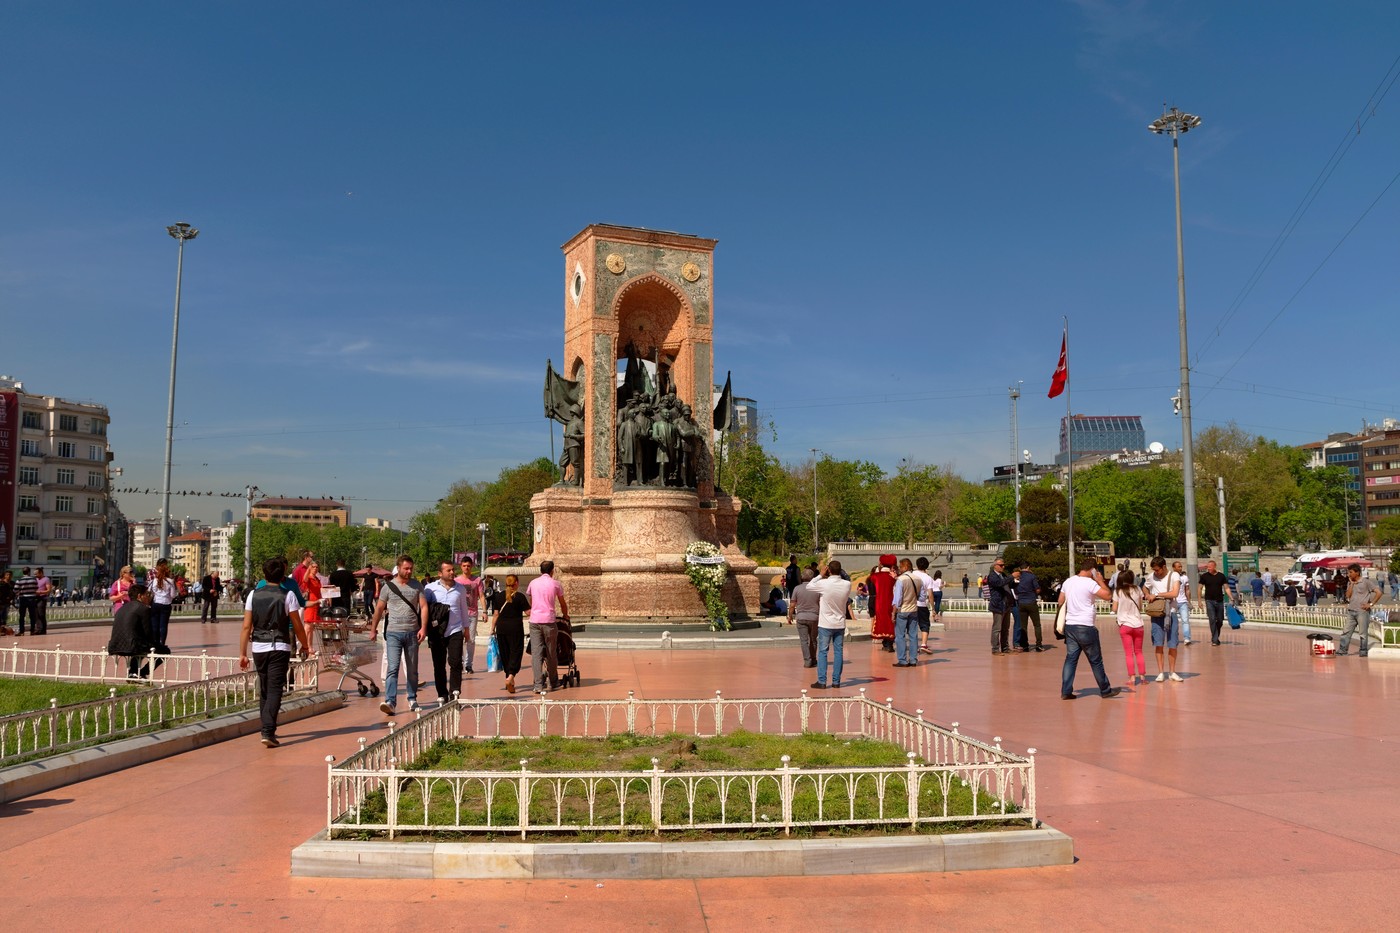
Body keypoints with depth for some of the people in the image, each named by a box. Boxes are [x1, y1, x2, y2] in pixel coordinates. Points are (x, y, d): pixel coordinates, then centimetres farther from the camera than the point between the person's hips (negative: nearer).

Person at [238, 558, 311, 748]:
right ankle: (268, 732, -16)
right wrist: (305, 646, 12)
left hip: (258, 647, 4)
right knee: (275, 690, -4)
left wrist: (242, 653, 5)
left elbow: (246, 627, 1)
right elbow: (297, 626, -2)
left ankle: (268, 729, 26)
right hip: (280, 648, -3)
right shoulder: (288, 595, -5)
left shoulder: (254, 595, 4)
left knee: (264, 689, 16)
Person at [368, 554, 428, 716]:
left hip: (412, 633, 2)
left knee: (412, 670, 11)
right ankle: (390, 702, -17)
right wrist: (373, 629, 11)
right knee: (392, 668, -12)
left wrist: (423, 628, -10)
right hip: (393, 633, -2)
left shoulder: (417, 586, 4)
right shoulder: (388, 586, 1)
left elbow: (423, 606, 1)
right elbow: (379, 608, 8)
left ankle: (412, 700, 23)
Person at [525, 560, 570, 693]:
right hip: (549, 620, -2)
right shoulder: (555, 583, 4)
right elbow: (563, 603, 15)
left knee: (536, 653, 0)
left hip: (534, 621, 2)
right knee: (551, 653, 9)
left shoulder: (533, 583, 11)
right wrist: (565, 615, 33)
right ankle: (553, 683, 19)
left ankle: (538, 685, -7)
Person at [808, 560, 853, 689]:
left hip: (825, 624, -3)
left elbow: (809, 586, 1)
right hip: (840, 624, 3)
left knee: (822, 652, 3)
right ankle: (836, 681, 10)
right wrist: (840, 575, 9)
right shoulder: (847, 585, -7)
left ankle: (821, 682, 0)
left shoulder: (824, 584, -17)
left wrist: (821, 575, 7)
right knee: (838, 652, 8)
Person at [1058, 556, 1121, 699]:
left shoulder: (1068, 582, 8)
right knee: (1096, 661, 7)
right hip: (1085, 627, -6)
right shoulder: (1090, 583, -13)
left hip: (1070, 626, 6)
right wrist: (1100, 580, -2)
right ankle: (1105, 690, 18)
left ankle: (1066, 691, 1)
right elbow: (1107, 595, -12)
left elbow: (1061, 602, 14)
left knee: (1070, 659, 6)